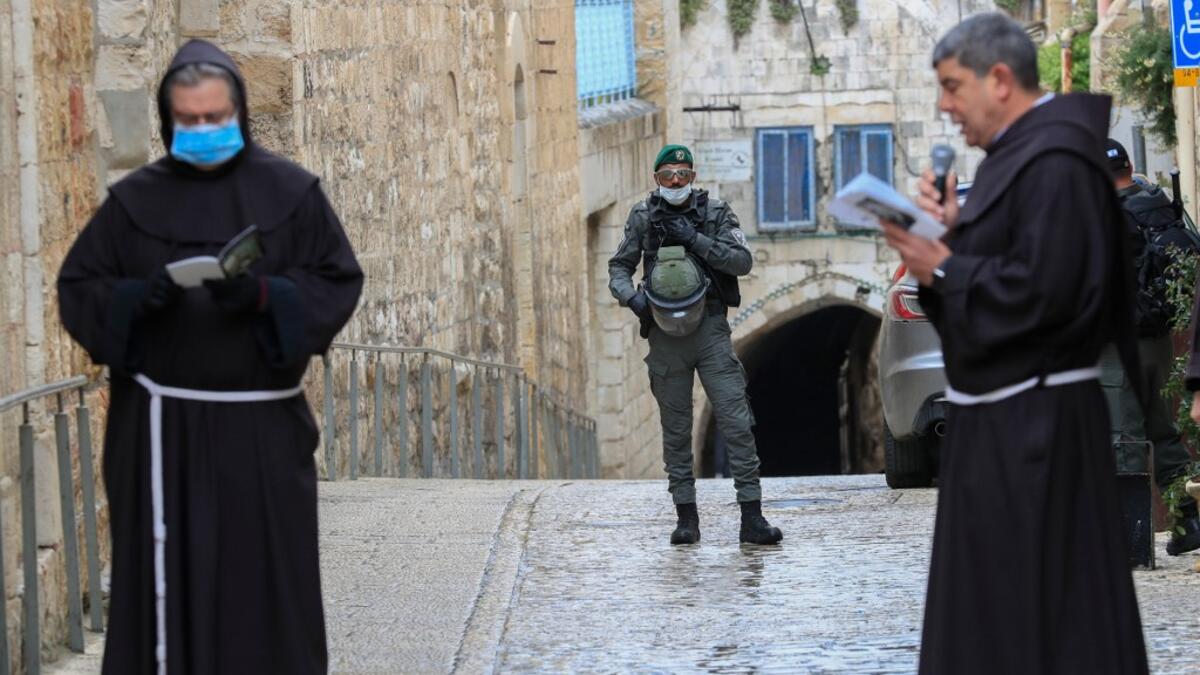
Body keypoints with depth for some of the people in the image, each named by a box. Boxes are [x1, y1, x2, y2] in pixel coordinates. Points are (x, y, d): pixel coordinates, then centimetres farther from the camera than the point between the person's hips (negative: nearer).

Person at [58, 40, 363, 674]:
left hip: (262, 426, 0)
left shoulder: (291, 192, 4)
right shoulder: (135, 199, 5)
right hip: (162, 428, 0)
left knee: (268, 583, -1)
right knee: (169, 581, -2)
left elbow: (338, 284, 1)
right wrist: (139, 298, -16)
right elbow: (78, 289, 5)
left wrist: (263, 294, -16)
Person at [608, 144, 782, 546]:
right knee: (675, 430, 6)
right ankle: (686, 518, 13)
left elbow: (742, 261, -7)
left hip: (710, 330, -1)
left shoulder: (715, 212, 2)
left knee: (736, 422, -8)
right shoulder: (643, 216, 5)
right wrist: (632, 296, -11)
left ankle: (752, 519, -10)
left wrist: (696, 239, -16)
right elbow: (618, 268, 9)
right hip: (665, 335, 2)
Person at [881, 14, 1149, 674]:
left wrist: (944, 268, -15)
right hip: (1002, 414, 11)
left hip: (1031, 422, -11)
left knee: (1028, 608, -6)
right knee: (989, 603, 14)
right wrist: (955, 227, 4)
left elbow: (1042, 289, -26)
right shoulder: (1018, 151, 14)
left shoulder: (1054, 161, -18)